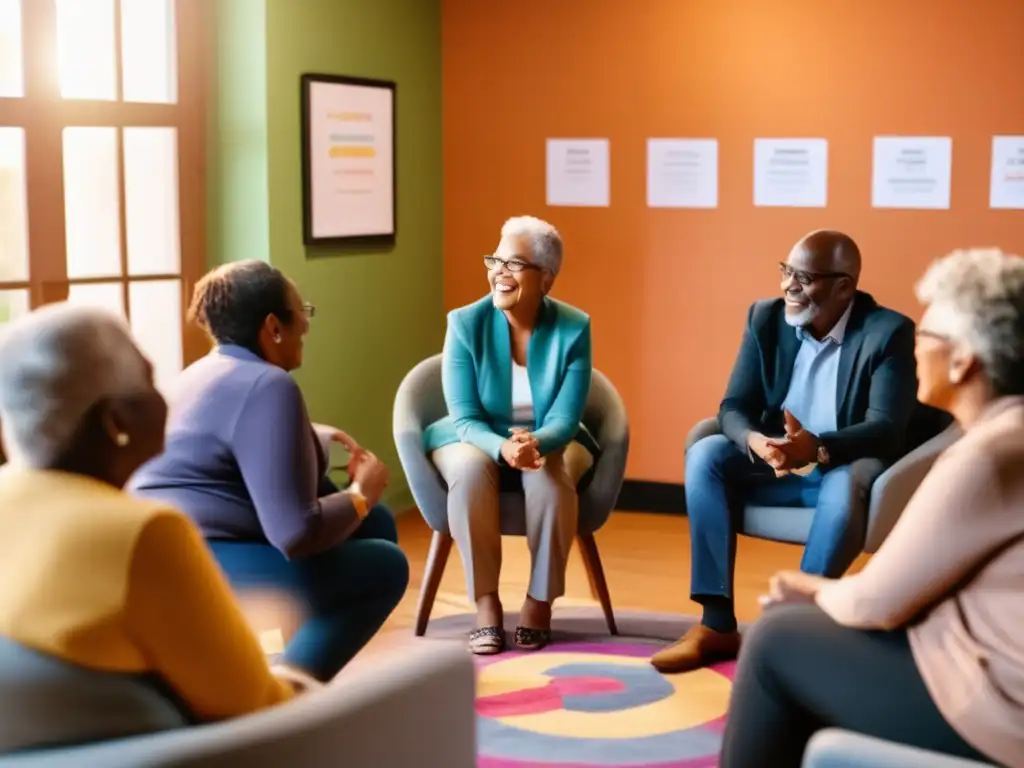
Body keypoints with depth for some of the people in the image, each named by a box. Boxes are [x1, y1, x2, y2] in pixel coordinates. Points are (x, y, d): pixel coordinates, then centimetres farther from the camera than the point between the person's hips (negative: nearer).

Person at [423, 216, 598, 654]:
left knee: (550, 474, -34)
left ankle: (540, 600, -15)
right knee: (469, 469, -34)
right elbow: (465, 419, -17)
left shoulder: (573, 328, -14)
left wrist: (535, 442, -41)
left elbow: (564, 419, -17)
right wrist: (504, 446, -39)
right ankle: (486, 603, -24)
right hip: (476, 440, 0)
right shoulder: (465, 323, -15)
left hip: (550, 443, 0)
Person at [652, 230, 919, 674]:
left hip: (842, 470, -4)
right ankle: (717, 623, -21)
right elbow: (733, 406, -5)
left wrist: (818, 449, -41)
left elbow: (887, 428, -22)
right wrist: (754, 441, -30)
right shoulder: (765, 318, -1)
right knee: (705, 455, -22)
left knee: (849, 481, -38)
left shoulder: (889, 332, -14)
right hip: (774, 463, 5)